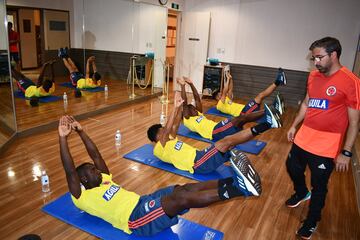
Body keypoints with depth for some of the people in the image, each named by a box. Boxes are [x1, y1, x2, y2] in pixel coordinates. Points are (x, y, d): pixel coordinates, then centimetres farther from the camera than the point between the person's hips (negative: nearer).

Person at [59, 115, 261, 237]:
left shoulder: (103, 181, 25)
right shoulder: (82, 198, 5)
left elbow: (96, 155, 23)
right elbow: (70, 171, -9)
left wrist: (81, 131, 17)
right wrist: (63, 138, -14)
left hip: (143, 203, 8)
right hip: (135, 219, -8)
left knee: (185, 188, -15)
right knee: (182, 198, -29)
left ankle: (235, 181, -23)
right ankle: (234, 190, -36)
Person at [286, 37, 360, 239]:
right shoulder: (314, 76, 5)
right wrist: (294, 125, 17)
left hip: (326, 146, -6)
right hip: (303, 138, 7)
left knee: (319, 186, 9)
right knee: (293, 168, 22)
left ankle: (312, 221, 34)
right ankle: (301, 193, 54)